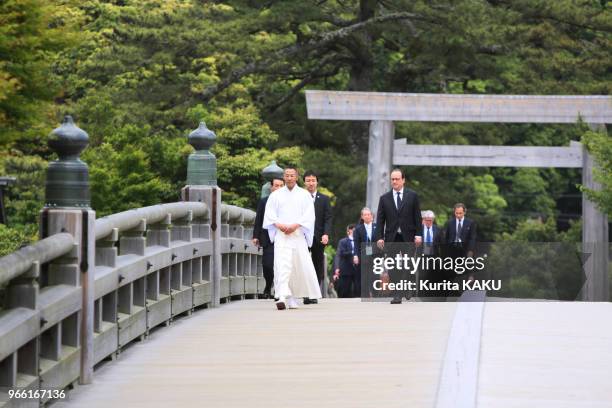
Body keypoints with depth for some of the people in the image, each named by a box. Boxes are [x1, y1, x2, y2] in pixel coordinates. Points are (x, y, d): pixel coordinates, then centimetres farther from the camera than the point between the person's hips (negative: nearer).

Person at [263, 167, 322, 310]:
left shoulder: (304, 195, 10)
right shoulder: (276, 195, 12)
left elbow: (309, 215, 1)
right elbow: (269, 214, 6)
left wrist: (295, 225, -13)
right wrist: (279, 225, -12)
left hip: (298, 234, 1)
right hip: (281, 234, -1)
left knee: (301, 265, 2)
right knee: (282, 266, -15)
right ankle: (283, 298, -25)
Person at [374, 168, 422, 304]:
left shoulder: (412, 196, 5)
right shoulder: (384, 198, 7)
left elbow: (417, 216, 3)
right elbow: (380, 219, 6)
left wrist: (418, 234, -5)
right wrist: (379, 237, -3)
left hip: (408, 237, -1)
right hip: (391, 238, 1)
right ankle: (397, 295, -5)